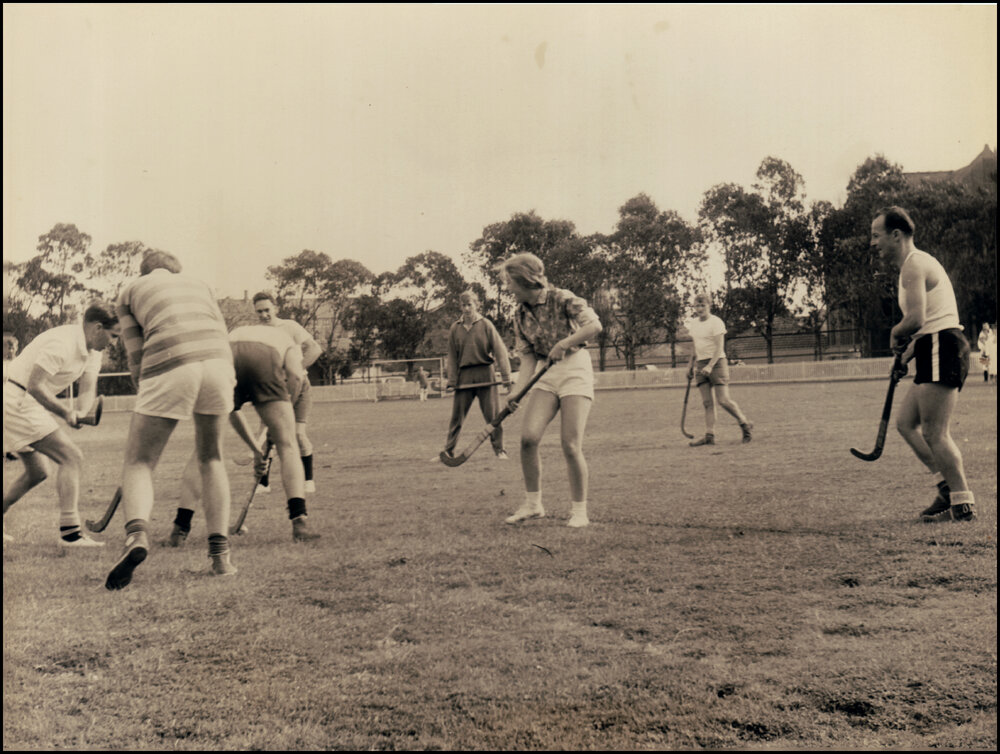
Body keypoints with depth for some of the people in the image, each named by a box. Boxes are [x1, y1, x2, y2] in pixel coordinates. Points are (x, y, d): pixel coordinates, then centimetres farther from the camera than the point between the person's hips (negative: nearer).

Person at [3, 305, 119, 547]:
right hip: (17, 401, -10)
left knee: (37, 473, 17)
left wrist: (80, 412, -18)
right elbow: (34, 385, -23)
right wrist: (65, 413, -26)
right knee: (71, 457, -15)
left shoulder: (93, 350, 8)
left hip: (22, 406, 10)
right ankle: (70, 532, -18)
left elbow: (88, 389, 2)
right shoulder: (62, 343, -21)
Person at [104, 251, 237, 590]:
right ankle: (220, 553, 12)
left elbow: (137, 357, 19)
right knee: (211, 460, 20)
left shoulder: (130, 291, 26)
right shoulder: (197, 284, 34)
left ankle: (136, 534, -24)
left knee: (138, 463, 6)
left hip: (169, 366, -3)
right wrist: (227, 386, 32)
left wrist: (151, 400, 27)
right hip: (216, 362, 3)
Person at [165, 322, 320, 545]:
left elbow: (231, 410, 40)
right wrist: (281, 418, 24)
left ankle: (180, 529, 10)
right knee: (287, 446, 8)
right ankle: (299, 522, -3)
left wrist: (255, 448, 45)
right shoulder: (287, 342, 37)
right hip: (265, 361, -2)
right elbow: (295, 375, 11)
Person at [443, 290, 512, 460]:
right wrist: (452, 380, 4)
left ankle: (499, 449, 11)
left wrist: (506, 376, -9)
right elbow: (452, 356, 11)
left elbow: (500, 351, -3)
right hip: (464, 375, 2)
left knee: (493, 414, 0)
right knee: (457, 416, 4)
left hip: (485, 373, -2)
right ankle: (448, 451, 12)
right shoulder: (455, 329, 7)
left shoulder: (486, 325, 0)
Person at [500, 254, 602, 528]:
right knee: (528, 436, -10)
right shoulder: (520, 314, 6)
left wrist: (563, 344, -22)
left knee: (571, 445, -11)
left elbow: (594, 325, -19)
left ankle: (579, 510, 5)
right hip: (546, 374, 5)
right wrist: (517, 392, -9)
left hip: (575, 369, -5)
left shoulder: (562, 299, -10)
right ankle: (533, 504, 6)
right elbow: (528, 358, 4)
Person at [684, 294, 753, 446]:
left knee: (724, 400, -10)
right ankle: (709, 435, -2)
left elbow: (719, 348, -14)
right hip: (701, 365, 6)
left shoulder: (716, 322, -8)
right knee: (707, 402, 0)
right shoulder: (692, 324, 13)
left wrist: (710, 366, -25)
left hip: (717, 362, -6)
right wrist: (691, 364, 24)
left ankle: (746, 424, 9)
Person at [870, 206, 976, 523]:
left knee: (934, 433, -8)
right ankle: (949, 487, 12)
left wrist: (895, 335, -5)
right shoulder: (916, 264, 22)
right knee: (906, 423, 12)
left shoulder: (914, 265, -11)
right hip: (935, 352, 11)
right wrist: (910, 347, 14)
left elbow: (915, 319, -24)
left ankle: (963, 505, -1)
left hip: (941, 348, -11)